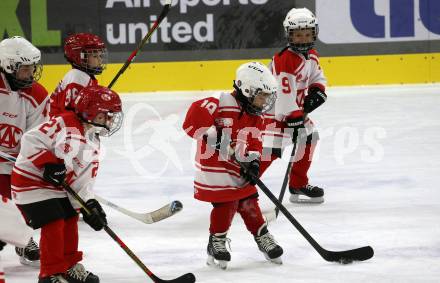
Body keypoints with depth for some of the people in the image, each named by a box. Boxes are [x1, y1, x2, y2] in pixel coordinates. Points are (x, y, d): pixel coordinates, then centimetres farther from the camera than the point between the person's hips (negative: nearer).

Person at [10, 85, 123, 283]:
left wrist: (89, 204, -6)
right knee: (54, 223, -13)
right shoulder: (64, 124, -21)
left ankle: (70, 266, 31)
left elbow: (83, 180, 6)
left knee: (70, 220, 14)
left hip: (58, 187, 9)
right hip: (30, 180, -9)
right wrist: (48, 163, -29)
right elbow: (31, 140, -24)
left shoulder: (93, 145, 7)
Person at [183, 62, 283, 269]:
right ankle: (216, 243, 10)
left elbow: (254, 144, 7)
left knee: (248, 202, 11)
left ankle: (263, 237, 27)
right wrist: (213, 136, -30)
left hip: (238, 168, 7)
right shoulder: (221, 104, -19)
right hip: (214, 166, -7)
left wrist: (253, 163, -11)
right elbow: (195, 116, -29)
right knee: (226, 204, -8)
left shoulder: (255, 118, 7)